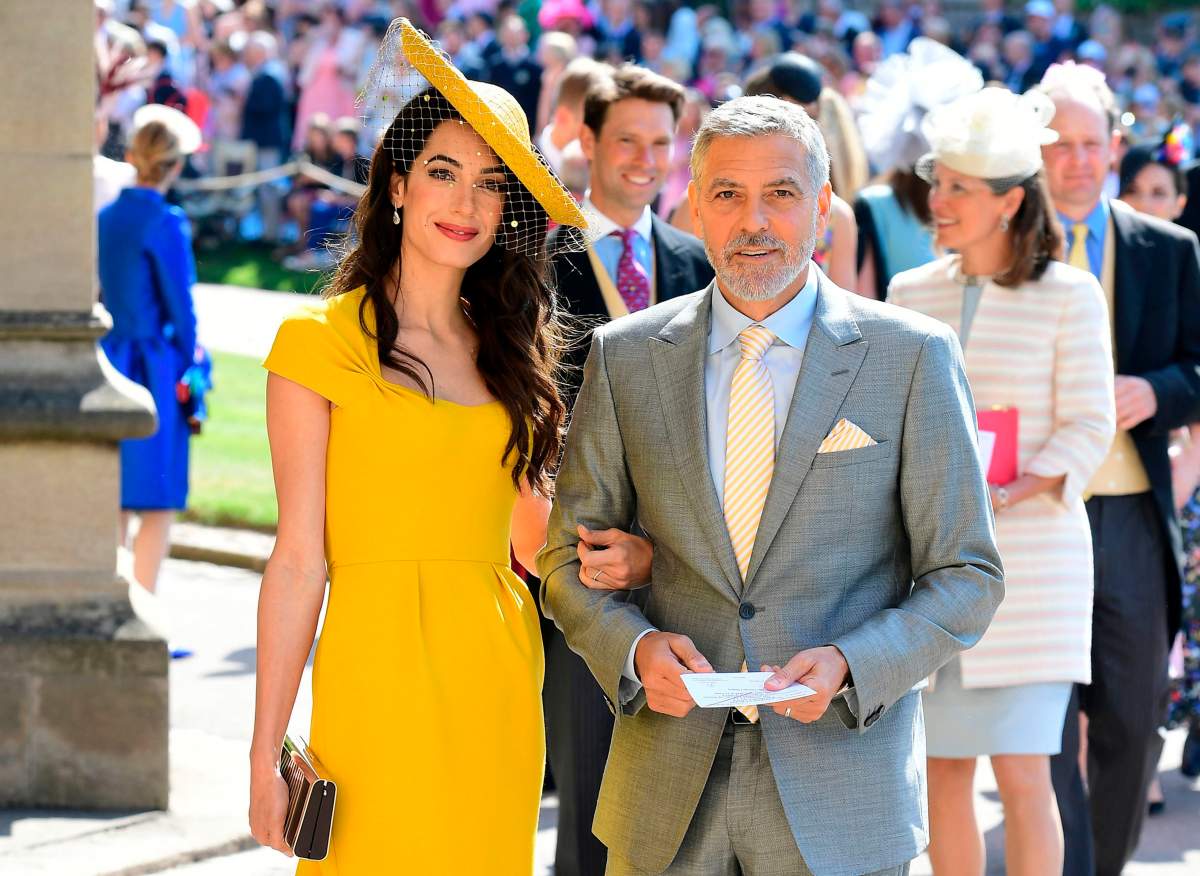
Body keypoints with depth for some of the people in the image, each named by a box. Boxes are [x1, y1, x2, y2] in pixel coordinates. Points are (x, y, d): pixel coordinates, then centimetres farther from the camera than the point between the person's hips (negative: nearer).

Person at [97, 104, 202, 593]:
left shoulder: (104, 217, 8)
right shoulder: (165, 223, -12)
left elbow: (94, 294, 12)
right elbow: (179, 302, -9)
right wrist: (190, 364, 4)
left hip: (107, 365, 6)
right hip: (155, 368, -6)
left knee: (115, 503, 13)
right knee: (158, 506, 0)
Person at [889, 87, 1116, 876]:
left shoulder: (1070, 296, -3)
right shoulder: (911, 293, 10)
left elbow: (1088, 428, -6)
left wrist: (1012, 491, -18)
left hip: (1030, 560, -4)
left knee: (1023, 772, -7)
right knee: (945, 769, 5)